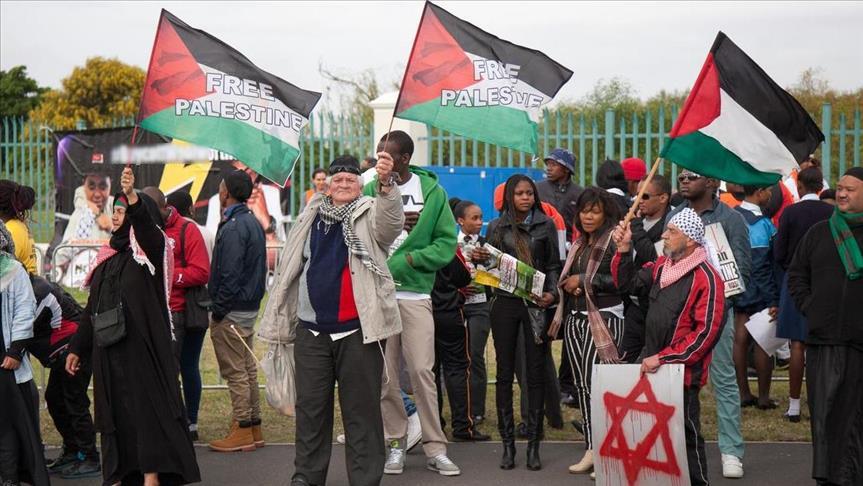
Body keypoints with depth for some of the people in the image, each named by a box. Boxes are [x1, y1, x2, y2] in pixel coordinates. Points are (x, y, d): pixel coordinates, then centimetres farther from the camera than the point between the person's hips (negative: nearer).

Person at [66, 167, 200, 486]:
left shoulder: (149, 248, -3)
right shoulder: (108, 257, 16)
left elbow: (145, 226, -28)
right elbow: (92, 307, 20)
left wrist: (133, 197, -45)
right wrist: (77, 347, 19)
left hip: (141, 347, -7)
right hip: (109, 350, 7)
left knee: (147, 408, -7)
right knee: (119, 412, 8)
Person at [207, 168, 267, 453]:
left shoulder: (233, 228, -18)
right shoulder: (253, 222, 13)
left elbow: (230, 275, -22)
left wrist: (218, 310, -15)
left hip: (232, 312, -10)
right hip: (250, 307, 10)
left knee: (235, 373, -3)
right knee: (248, 370, 14)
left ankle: (242, 432, 2)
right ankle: (254, 429, 20)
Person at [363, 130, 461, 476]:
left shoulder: (432, 191, 2)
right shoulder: (370, 191, 4)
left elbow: (446, 244, 0)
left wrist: (407, 259, -10)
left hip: (415, 294, -1)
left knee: (422, 371, -3)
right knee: (385, 374, 5)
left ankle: (435, 449, 5)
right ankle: (395, 444, 16)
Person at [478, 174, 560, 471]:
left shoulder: (546, 226, 6)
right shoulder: (496, 227, 7)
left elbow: (554, 265, 7)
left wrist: (552, 293, -10)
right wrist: (478, 259, -10)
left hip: (536, 303, -1)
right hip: (505, 304, 1)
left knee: (536, 372, 1)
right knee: (505, 373, 3)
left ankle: (533, 444, 7)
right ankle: (508, 443, 9)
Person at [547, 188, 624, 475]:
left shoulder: (614, 240, -5)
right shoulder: (579, 243, 19)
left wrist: (583, 280, -11)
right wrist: (571, 286, 5)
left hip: (603, 317, -8)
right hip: (574, 317, 8)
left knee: (593, 383, -12)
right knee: (581, 384, 7)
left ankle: (596, 449, -7)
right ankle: (593, 446, 13)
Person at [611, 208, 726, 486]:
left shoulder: (706, 278, -17)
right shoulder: (661, 266, 7)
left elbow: (706, 331, -21)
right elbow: (628, 284, 19)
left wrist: (663, 358, -21)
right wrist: (624, 249, 3)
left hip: (683, 372, -7)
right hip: (652, 365, 8)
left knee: (686, 434, 3)